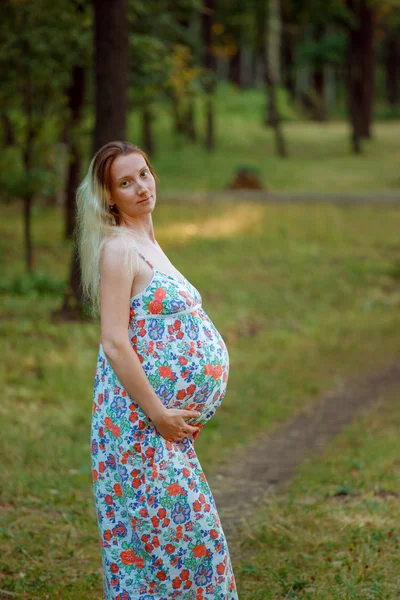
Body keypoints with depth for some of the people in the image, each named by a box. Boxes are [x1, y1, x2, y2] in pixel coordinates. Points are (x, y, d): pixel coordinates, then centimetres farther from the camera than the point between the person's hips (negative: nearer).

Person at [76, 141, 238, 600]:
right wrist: (158, 414, -20)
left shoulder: (146, 243, 15)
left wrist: (179, 413, 17)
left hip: (170, 414, 9)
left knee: (190, 525, 14)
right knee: (159, 525, -5)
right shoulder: (117, 248, -13)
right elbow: (114, 342, -20)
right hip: (140, 412, -9)